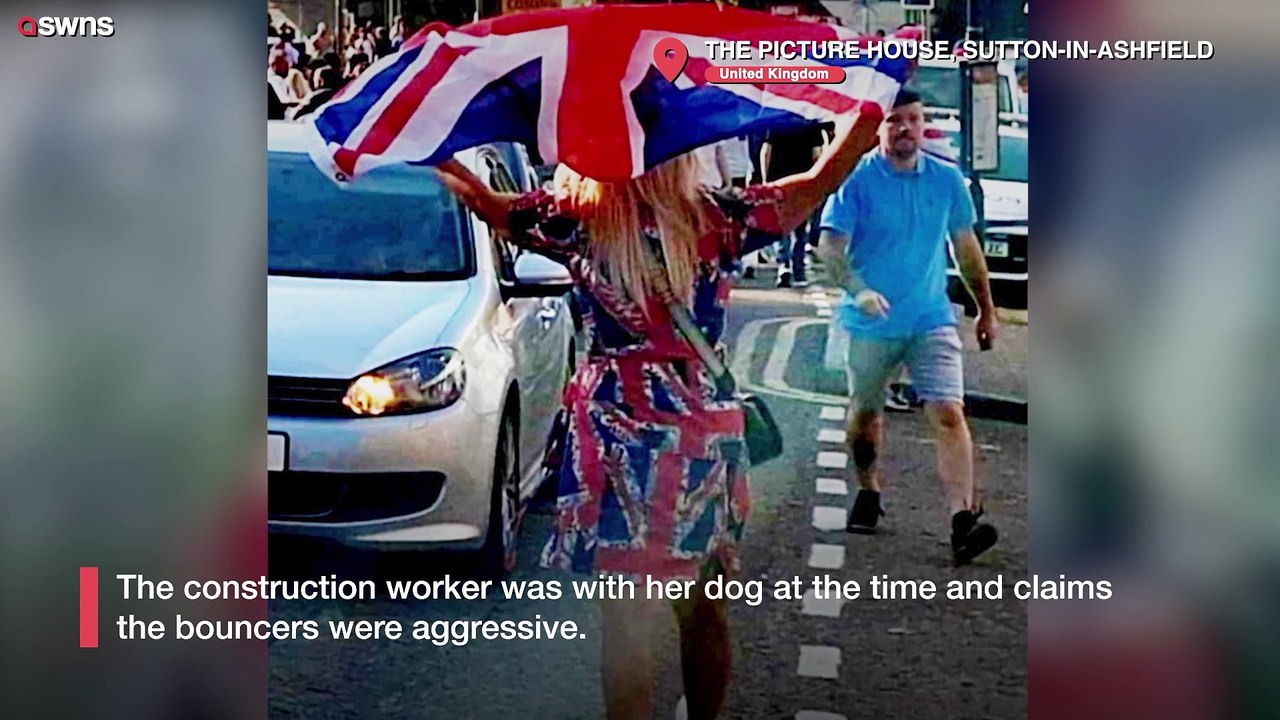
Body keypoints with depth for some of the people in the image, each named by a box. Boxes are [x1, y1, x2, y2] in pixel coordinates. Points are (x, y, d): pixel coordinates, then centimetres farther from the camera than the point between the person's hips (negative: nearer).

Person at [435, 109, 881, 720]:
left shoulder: (577, 220, -6)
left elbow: (486, 202, 3)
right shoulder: (718, 218, -2)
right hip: (704, 424, 3)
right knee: (703, 612, 15)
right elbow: (822, 179, 2)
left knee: (628, 617, 0)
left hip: (620, 426, -3)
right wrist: (870, 110, 8)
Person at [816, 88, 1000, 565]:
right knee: (865, 413, 15)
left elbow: (966, 247, 16)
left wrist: (987, 310, 20)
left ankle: (962, 520, -21)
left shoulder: (946, 180, 4)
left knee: (949, 414, -14)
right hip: (870, 324, -1)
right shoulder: (857, 180, -7)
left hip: (932, 318, 1)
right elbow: (830, 245, -16)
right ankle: (868, 492, 40)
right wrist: (858, 290, -34)